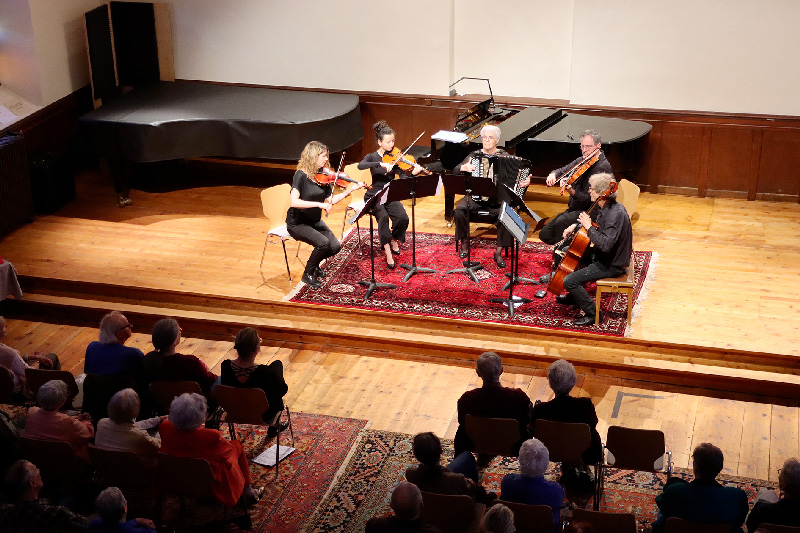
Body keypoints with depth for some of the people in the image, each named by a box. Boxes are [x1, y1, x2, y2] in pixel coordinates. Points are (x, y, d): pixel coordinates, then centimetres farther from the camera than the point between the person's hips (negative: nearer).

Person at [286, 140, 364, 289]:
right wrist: (319, 204, -35)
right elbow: (294, 202, -31)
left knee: (335, 247, -11)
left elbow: (331, 200, 2)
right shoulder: (301, 175, -19)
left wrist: (350, 190, -6)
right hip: (297, 223, -7)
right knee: (323, 243, -27)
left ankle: (314, 264, 20)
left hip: (315, 221, 7)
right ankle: (308, 274, -4)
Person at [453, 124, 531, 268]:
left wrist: (526, 181, -19)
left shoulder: (504, 156, 6)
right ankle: (464, 241, 0)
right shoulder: (474, 155, 9)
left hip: (498, 198, -1)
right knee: (459, 211, -26)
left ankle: (499, 252, -17)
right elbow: (455, 171, 8)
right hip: (476, 196, 1)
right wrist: (464, 167, -14)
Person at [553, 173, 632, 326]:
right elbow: (595, 220, 23)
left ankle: (592, 313, -4)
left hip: (613, 265, -10)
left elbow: (605, 244, -37)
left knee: (569, 280, -18)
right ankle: (573, 297, 39)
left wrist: (588, 227, -28)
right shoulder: (606, 207, 1)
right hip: (604, 256, 10)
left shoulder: (616, 213, -30)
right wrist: (575, 225, 8)